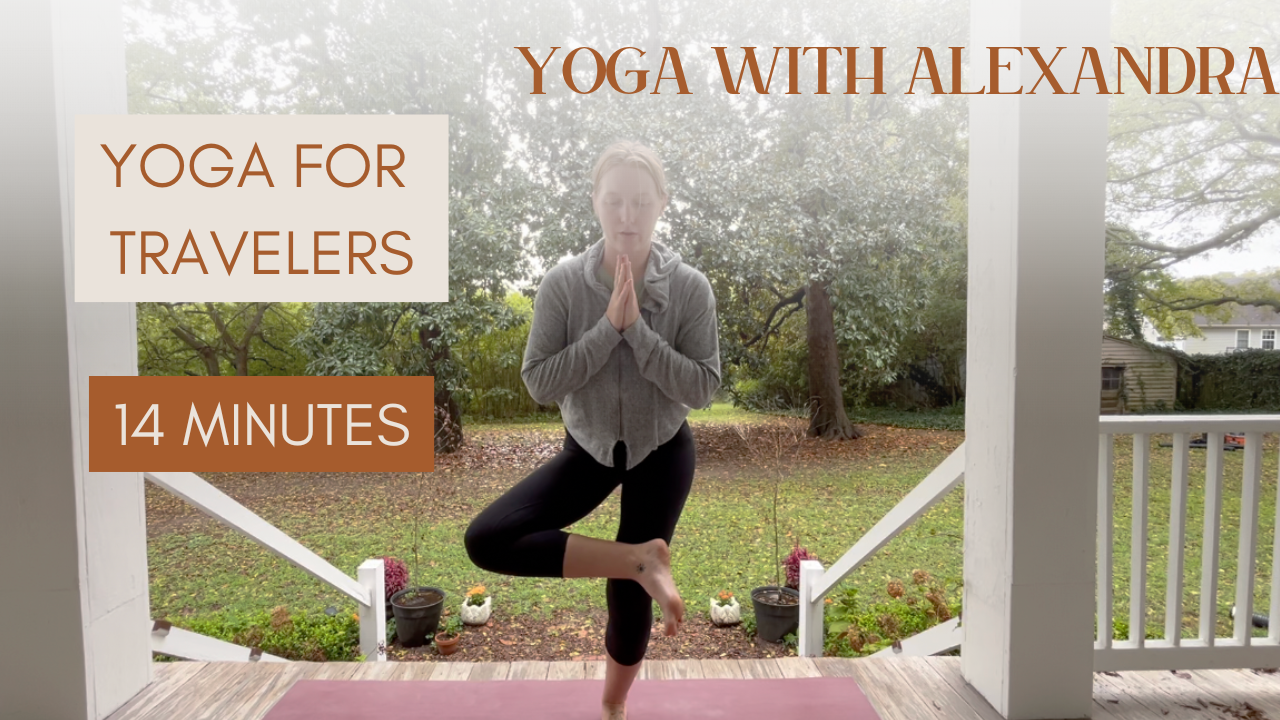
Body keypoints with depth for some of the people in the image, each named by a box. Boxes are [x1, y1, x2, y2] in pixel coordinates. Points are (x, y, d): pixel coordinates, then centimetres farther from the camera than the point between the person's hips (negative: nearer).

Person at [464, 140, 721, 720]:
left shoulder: (690, 287, -15)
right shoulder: (563, 283, -14)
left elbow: (703, 389, -18)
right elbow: (538, 382, -17)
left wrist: (637, 329, -27)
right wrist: (607, 328, -26)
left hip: (661, 453, -1)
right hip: (589, 449, 2)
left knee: (628, 595, 8)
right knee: (486, 540, -18)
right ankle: (641, 558, -11)